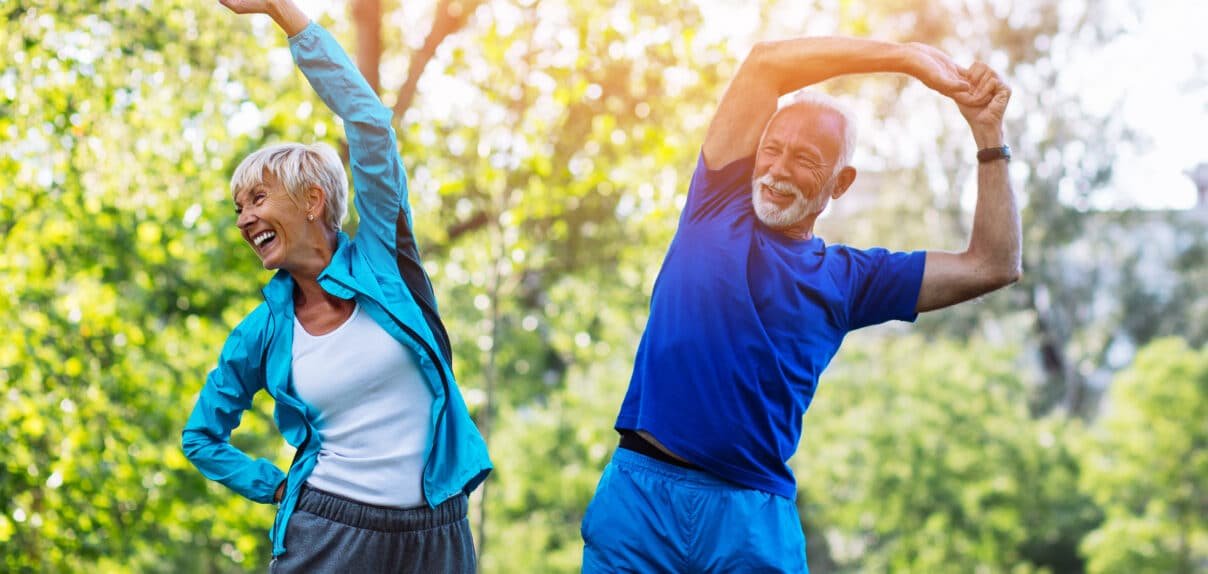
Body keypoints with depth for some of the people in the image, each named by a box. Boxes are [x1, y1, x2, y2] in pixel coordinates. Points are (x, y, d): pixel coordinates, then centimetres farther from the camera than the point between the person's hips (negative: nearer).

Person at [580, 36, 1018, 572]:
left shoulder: (849, 277, 12)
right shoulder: (718, 201, 11)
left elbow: (992, 266, 10)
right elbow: (766, 61, 3)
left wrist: (988, 135, 6)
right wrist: (909, 56, 2)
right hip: (640, 489, -1)